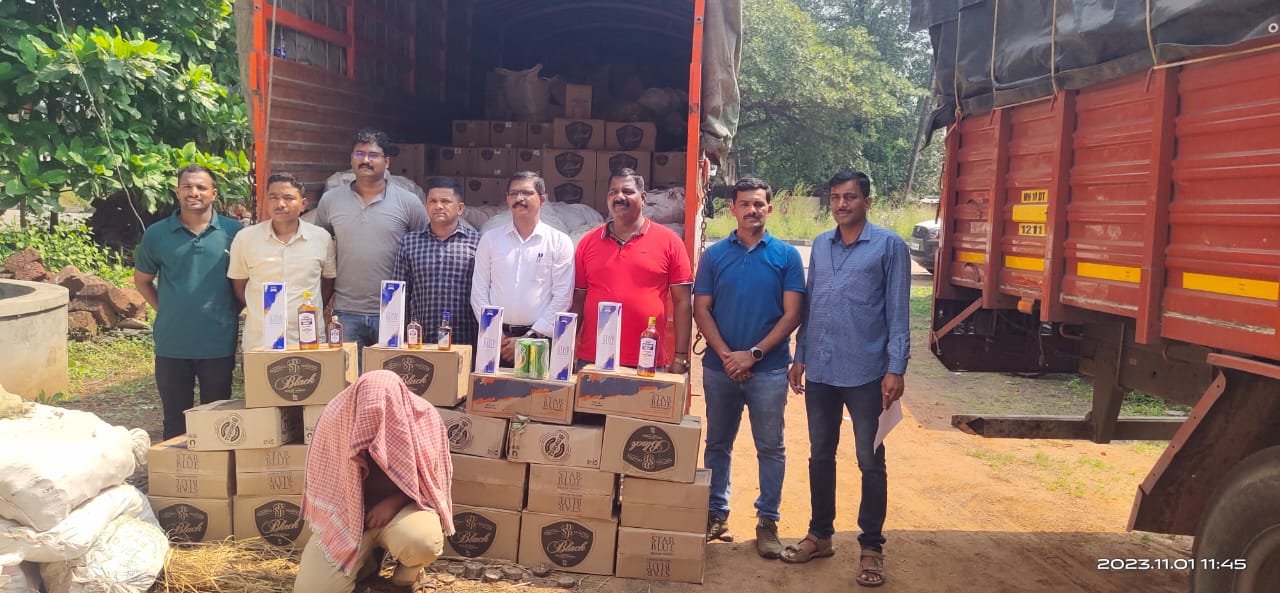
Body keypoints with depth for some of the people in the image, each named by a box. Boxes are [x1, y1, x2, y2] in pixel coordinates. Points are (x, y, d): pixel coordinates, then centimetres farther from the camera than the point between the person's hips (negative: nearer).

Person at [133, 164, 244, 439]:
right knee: (175, 423, 12)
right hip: (172, 344, 1)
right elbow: (142, 279, 14)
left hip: (219, 344, -1)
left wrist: (231, 312, 1)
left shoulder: (233, 232, -2)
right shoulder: (157, 234, 1)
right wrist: (164, 310, 5)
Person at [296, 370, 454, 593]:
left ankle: (409, 565, 2)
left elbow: (433, 477, -5)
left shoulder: (423, 416, -17)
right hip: (346, 512, 1)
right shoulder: (335, 416, -15)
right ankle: (366, 557, 15)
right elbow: (324, 480, 1)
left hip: (403, 506, -1)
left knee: (421, 542, -37)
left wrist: (395, 502, -19)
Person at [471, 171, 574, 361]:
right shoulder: (490, 239, 9)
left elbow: (562, 297, -3)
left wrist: (530, 338, -8)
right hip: (495, 340, 2)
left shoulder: (560, 242, 1)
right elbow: (479, 291, 7)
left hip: (539, 342, -2)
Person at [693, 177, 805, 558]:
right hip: (720, 366, 2)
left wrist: (753, 354, -13)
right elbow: (701, 310, 1)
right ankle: (716, 512, 26)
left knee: (770, 447, 5)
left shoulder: (787, 256, -1)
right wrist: (726, 355, -11)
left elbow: (791, 314, -5)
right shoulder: (714, 255, 3)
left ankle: (768, 520, 17)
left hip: (769, 368, -1)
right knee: (718, 443, 12)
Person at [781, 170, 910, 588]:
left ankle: (871, 547, 17)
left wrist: (896, 368, -12)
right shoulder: (820, 246, 11)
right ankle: (820, 534, 28)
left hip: (866, 372, -5)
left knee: (870, 462, 5)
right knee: (820, 456, 14)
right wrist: (800, 357, 13)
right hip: (820, 370, 5)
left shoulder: (889, 245, -4)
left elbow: (897, 312, -6)